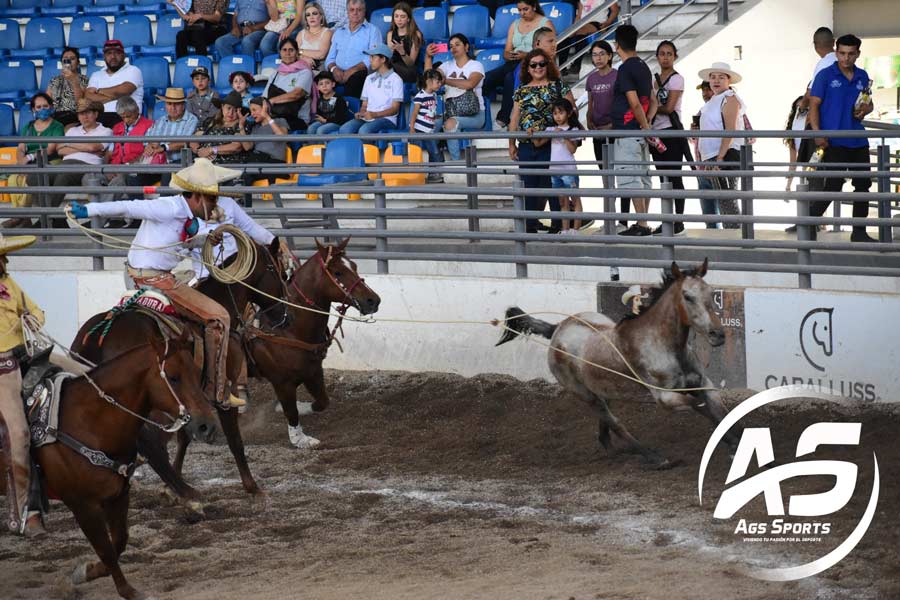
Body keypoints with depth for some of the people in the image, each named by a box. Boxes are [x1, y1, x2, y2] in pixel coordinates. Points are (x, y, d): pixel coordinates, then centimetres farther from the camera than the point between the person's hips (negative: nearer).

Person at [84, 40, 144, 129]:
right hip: (100, 116, 3)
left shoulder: (132, 71, 10)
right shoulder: (96, 75, 22)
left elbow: (122, 91, -7)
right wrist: (112, 96, -7)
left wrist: (98, 91, 6)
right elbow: (87, 97, 5)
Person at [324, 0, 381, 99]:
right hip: (338, 74, 4)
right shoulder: (339, 32, 26)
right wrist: (334, 68, -4)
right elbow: (330, 58, 21)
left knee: (354, 79, -40)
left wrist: (352, 70, -17)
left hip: (360, 73, -4)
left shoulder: (372, 30, 10)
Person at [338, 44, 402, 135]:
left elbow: (395, 109, -5)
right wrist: (361, 113, -4)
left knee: (364, 130, -37)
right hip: (367, 118, 6)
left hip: (386, 119, -6)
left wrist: (374, 114, -19)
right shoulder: (369, 79, 21)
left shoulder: (395, 79, 0)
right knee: (345, 129, -24)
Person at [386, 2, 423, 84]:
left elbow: (411, 63, -4)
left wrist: (402, 52, -23)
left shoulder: (416, 34, 0)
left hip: (410, 72, -3)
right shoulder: (391, 34, 13)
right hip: (394, 69, 3)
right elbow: (388, 59, 7)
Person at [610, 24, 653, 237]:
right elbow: (651, 101, 18)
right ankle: (643, 224, 12)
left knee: (630, 179, -9)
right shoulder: (644, 67, 14)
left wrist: (648, 129, -14)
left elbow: (634, 104, -18)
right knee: (643, 178, 9)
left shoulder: (625, 69, -13)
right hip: (640, 131, 9)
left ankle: (641, 224, -12)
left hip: (627, 132, -9)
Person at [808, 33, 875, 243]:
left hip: (858, 141, 6)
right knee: (833, 186, -10)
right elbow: (814, 105, -6)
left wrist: (866, 109, -3)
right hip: (834, 141, -6)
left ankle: (859, 232, 16)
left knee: (863, 184, 7)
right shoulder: (826, 75, -4)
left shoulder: (862, 76, 11)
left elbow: (869, 103, 23)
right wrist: (817, 134, -17)